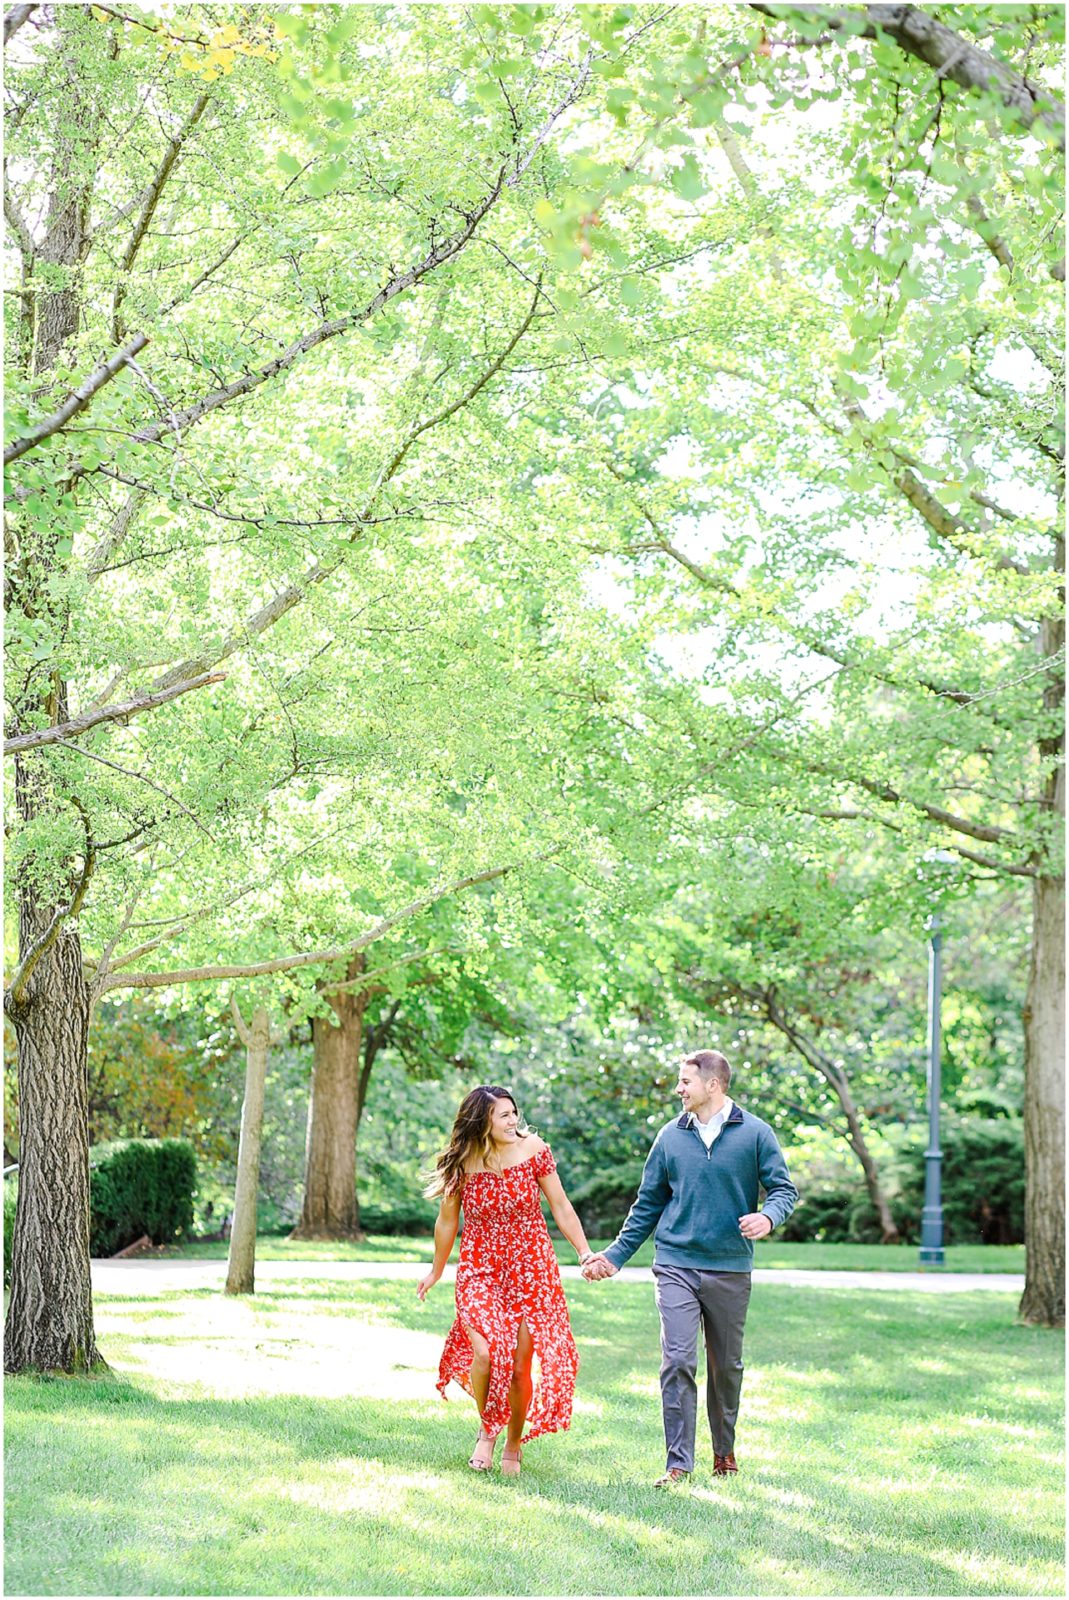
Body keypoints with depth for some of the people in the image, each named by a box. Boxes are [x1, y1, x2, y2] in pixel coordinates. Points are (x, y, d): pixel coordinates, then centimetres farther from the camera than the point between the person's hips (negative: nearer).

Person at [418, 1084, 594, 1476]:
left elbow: (561, 1207, 2)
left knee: (520, 1364, 0)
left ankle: (514, 1444, 25)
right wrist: (436, 1271, 20)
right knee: (486, 1352, -19)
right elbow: (447, 1222, 9)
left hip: (530, 1269, 0)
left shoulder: (533, 1150, -7)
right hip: (479, 1270, 0)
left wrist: (585, 1253, -2)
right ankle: (487, 1428, 10)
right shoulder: (461, 1164, -7)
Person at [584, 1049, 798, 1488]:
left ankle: (725, 1451, 30)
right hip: (676, 1265, 1)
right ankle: (679, 1462, -7)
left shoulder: (755, 1133, 0)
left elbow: (784, 1189, 1)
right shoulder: (671, 1136, 7)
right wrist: (614, 1255, 13)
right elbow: (648, 1203, 15)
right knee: (677, 1361, -11)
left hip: (730, 1269, -1)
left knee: (726, 1366, 11)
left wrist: (768, 1216, -22)